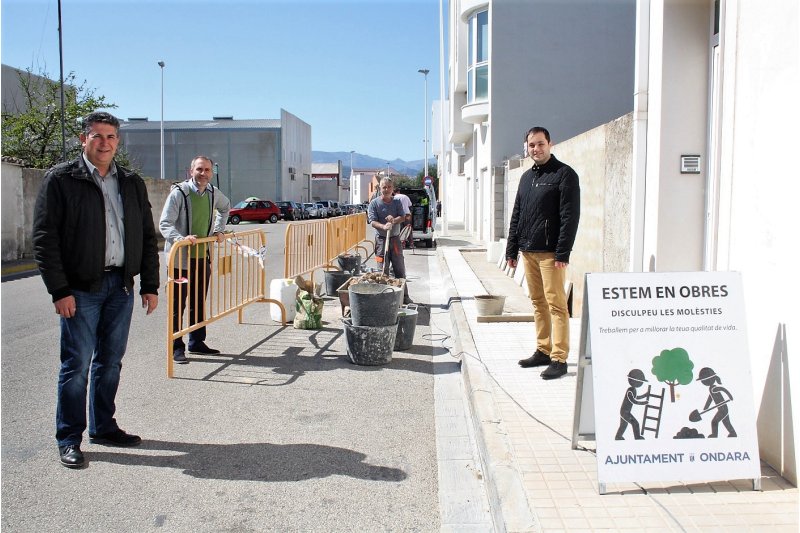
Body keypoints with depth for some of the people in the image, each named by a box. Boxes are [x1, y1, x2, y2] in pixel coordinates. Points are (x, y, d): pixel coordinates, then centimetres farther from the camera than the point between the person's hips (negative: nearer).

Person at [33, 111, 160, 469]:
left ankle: (103, 427, 27)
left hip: (121, 285, 5)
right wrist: (59, 290, -13)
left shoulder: (132, 183, 12)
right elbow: (44, 238, -7)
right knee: (77, 363, -1)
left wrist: (150, 285, 8)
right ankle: (69, 439, 12)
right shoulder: (61, 179, -3)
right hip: (81, 288, -5)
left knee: (111, 361, 13)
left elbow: (147, 237, 14)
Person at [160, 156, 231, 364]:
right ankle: (176, 347, 8)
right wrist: (180, 238, -33)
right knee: (178, 305, -1)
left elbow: (225, 207, 30)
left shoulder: (213, 193, 6)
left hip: (202, 256, 6)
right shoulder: (179, 192, -12)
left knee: (199, 303, 15)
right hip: (180, 258, -6)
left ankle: (197, 342, 27)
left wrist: (219, 230, 20)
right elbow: (165, 224, -16)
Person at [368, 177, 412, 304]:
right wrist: (384, 226, -29)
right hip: (381, 239, -3)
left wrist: (394, 220, -21)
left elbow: (403, 217, 1)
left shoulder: (397, 202, 8)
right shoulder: (374, 203, -2)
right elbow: (372, 222, -10)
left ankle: (404, 296, 14)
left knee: (400, 269, 7)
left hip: (395, 239, 3)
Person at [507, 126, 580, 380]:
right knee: (538, 303, 11)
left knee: (556, 305, -5)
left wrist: (563, 253, -17)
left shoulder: (564, 174, -4)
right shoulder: (526, 177, 17)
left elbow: (570, 216, -11)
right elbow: (516, 216, 19)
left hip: (550, 253, -7)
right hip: (528, 252, 7)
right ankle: (543, 351, 20)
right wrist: (512, 250, 14)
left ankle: (559, 359, -2)